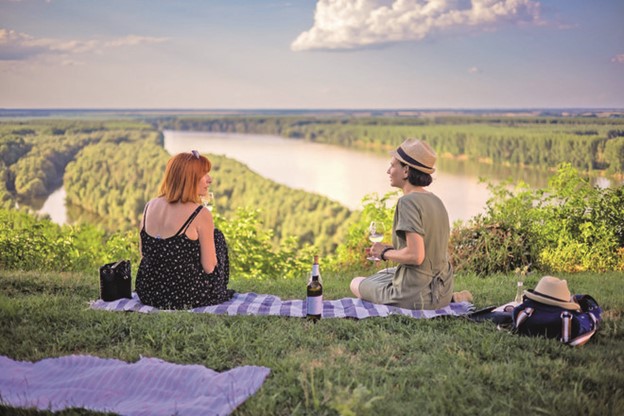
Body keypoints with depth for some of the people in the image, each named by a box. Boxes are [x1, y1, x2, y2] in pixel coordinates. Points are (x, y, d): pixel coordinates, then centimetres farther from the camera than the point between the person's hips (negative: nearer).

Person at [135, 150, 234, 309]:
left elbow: (143, 253, 10)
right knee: (217, 236, 17)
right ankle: (218, 293, 29)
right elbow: (209, 267, -12)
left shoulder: (150, 206, 0)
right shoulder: (200, 215, -17)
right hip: (185, 298, -6)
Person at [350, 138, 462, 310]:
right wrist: (391, 249, 10)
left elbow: (416, 256, -27)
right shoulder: (435, 200, 7)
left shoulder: (408, 201, -19)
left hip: (416, 295, -7)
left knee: (356, 284, 18)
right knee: (381, 275, 33)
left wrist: (385, 252, -9)